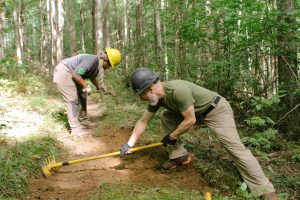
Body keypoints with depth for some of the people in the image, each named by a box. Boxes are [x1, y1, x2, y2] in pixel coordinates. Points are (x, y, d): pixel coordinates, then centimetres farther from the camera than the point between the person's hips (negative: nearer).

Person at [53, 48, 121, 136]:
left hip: (70, 74, 10)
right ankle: (75, 129, -7)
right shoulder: (92, 59, -26)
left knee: (82, 95, 14)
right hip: (63, 72, -10)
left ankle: (83, 121, 25)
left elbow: (92, 76, 26)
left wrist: (99, 87, 26)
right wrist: (86, 86, -20)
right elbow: (75, 74, -29)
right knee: (72, 100, -11)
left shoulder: (97, 64, 4)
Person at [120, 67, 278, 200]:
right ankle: (179, 156, 8)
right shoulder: (155, 98, -6)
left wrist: (172, 137, -13)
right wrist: (129, 144, 7)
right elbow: (143, 122, 5)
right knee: (166, 116, 1)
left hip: (217, 110, -9)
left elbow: (190, 120, -27)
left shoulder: (178, 90, -34)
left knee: (233, 146, -20)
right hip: (197, 112, 9)